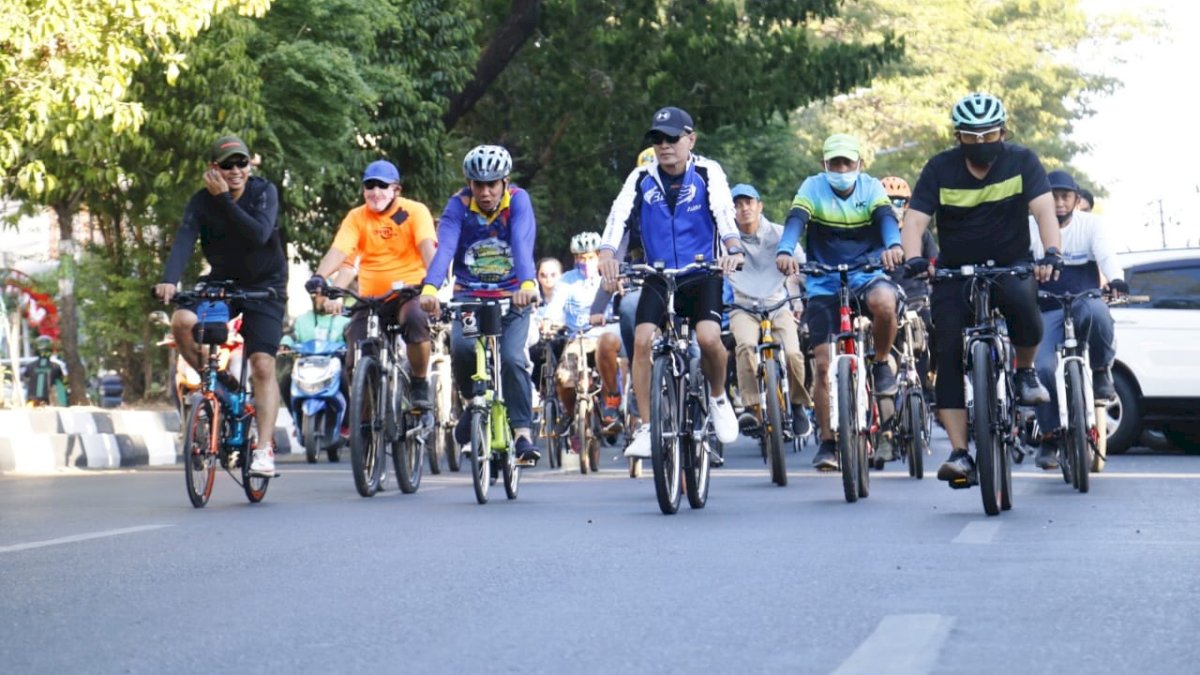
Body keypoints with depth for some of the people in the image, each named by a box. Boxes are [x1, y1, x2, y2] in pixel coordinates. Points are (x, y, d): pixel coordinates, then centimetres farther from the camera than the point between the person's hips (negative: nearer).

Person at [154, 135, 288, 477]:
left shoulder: (264, 192, -14)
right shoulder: (201, 202, -11)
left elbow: (259, 234, -31)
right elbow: (183, 241, -25)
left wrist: (224, 199, -31)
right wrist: (170, 281, -42)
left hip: (264, 285, -2)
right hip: (221, 282, 2)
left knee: (263, 366, -13)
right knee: (182, 322, -27)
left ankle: (265, 448, -10)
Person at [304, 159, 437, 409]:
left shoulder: (415, 211, -2)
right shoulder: (357, 217, 4)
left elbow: (427, 247, -18)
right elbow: (338, 250, -11)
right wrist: (319, 278, -32)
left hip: (409, 293, -3)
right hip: (370, 299, 3)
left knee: (415, 319, -36)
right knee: (355, 364, -12)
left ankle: (420, 385, -14)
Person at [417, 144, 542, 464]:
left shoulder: (518, 201, -11)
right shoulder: (459, 205, -9)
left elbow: (523, 244, -28)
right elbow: (444, 248, -25)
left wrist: (527, 285, -46)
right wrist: (430, 288, -43)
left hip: (512, 298, -1)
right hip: (469, 297, 1)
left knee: (511, 359, -22)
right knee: (462, 347, -27)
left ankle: (523, 434, -13)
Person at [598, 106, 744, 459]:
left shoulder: (707, 172, -7)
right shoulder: (642, 177, -2)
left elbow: (724, 212, -22)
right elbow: (619, 215, -16)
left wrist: (733, 248, -42)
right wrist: (607, 253, -35)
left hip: (702, 275, -2)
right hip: (658, 276, 2)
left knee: (708, 337, -24)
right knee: (642, 339, -18)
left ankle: (718, 397, 8)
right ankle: (645, 428, -8)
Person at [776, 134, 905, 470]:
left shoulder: (871, 187, -3)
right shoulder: (813, 187, -5)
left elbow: (886, 217, -21)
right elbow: (796, 220, -22)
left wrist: (893, 245, -45)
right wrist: (785, 251, -44)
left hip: (866, 276, 0)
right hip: (824, 284, 0)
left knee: (883, 301, -36)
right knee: (823, 364, -7)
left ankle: (882, 364, -8)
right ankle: (827, 442, 5)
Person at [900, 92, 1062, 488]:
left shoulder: (1022, 162, -7)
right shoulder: (940, 169, -6)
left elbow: (1044, 210, -18)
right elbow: (915, 220, -14)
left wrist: (1051, 254, -37)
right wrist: (914, 259, -35)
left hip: (1010, 266, -1)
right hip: (954, 273, 1)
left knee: (1023, 302, -35)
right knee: (949, 356, -11)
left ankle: (1025, 371, -5)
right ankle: (959, 454, -11)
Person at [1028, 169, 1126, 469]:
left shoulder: (1090, 224, 1)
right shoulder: (1031, 228, 1)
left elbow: (1106, 254, -14)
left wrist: (1116, 279, -36)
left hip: (1084, 303, -1)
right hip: (1047, 312, 1)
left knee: (1096, 311, -39)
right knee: (1044, 368, -21)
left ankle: (1101, 371, -13)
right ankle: (1050, 437, -4)